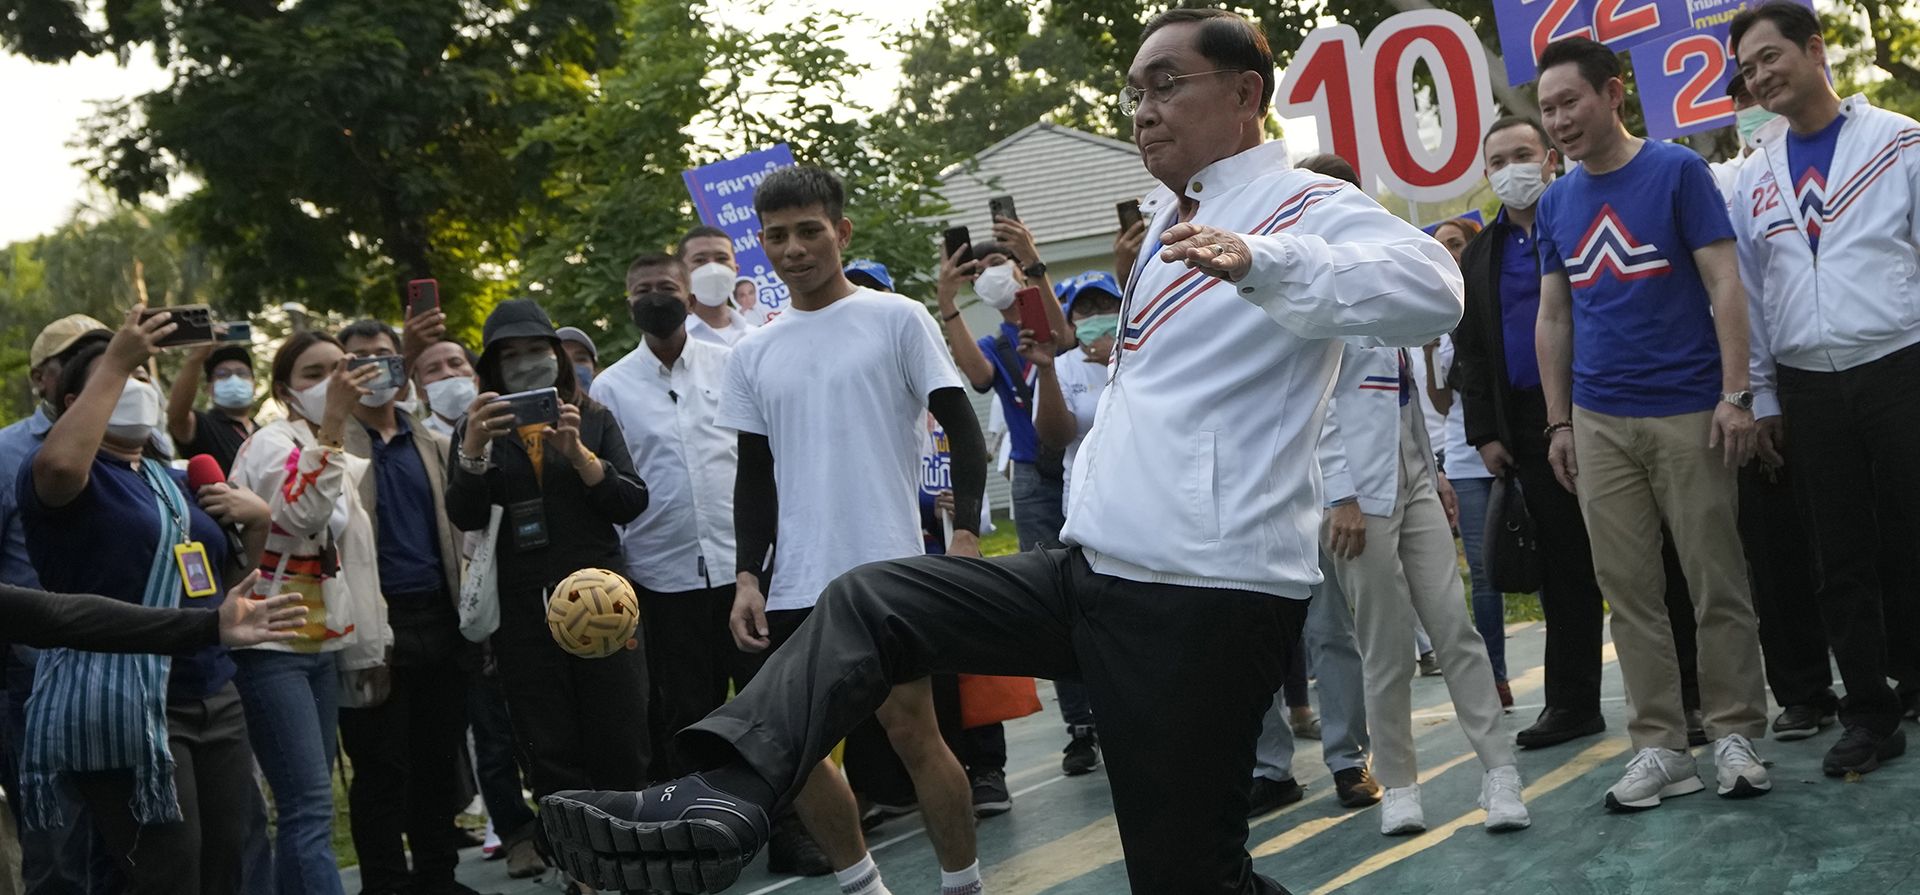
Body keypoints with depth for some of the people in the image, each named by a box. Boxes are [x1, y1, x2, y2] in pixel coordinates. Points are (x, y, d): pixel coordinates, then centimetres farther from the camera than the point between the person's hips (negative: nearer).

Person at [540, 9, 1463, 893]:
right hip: (1093, 570, 9)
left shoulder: (1303, 208, -7)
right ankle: (722, 803, -14)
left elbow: (1428, 289, -30)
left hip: (1207, 593, -8)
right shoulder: (1173, 216, 20)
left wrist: (1257, 260, -44)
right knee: (866, 603, -2)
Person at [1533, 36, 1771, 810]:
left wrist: (1735, 394, -13)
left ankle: (1735, 733, 13)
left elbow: (1723, 286, -6)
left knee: (1717, 583, 2)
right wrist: (1558, 423, 9)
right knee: (1629, 589, 4)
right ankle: (1659, 745, 11)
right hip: (1599, 423, 4)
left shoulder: (1678, 171, -3)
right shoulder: (1554, 204, 10)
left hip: (1689, 411, -4)